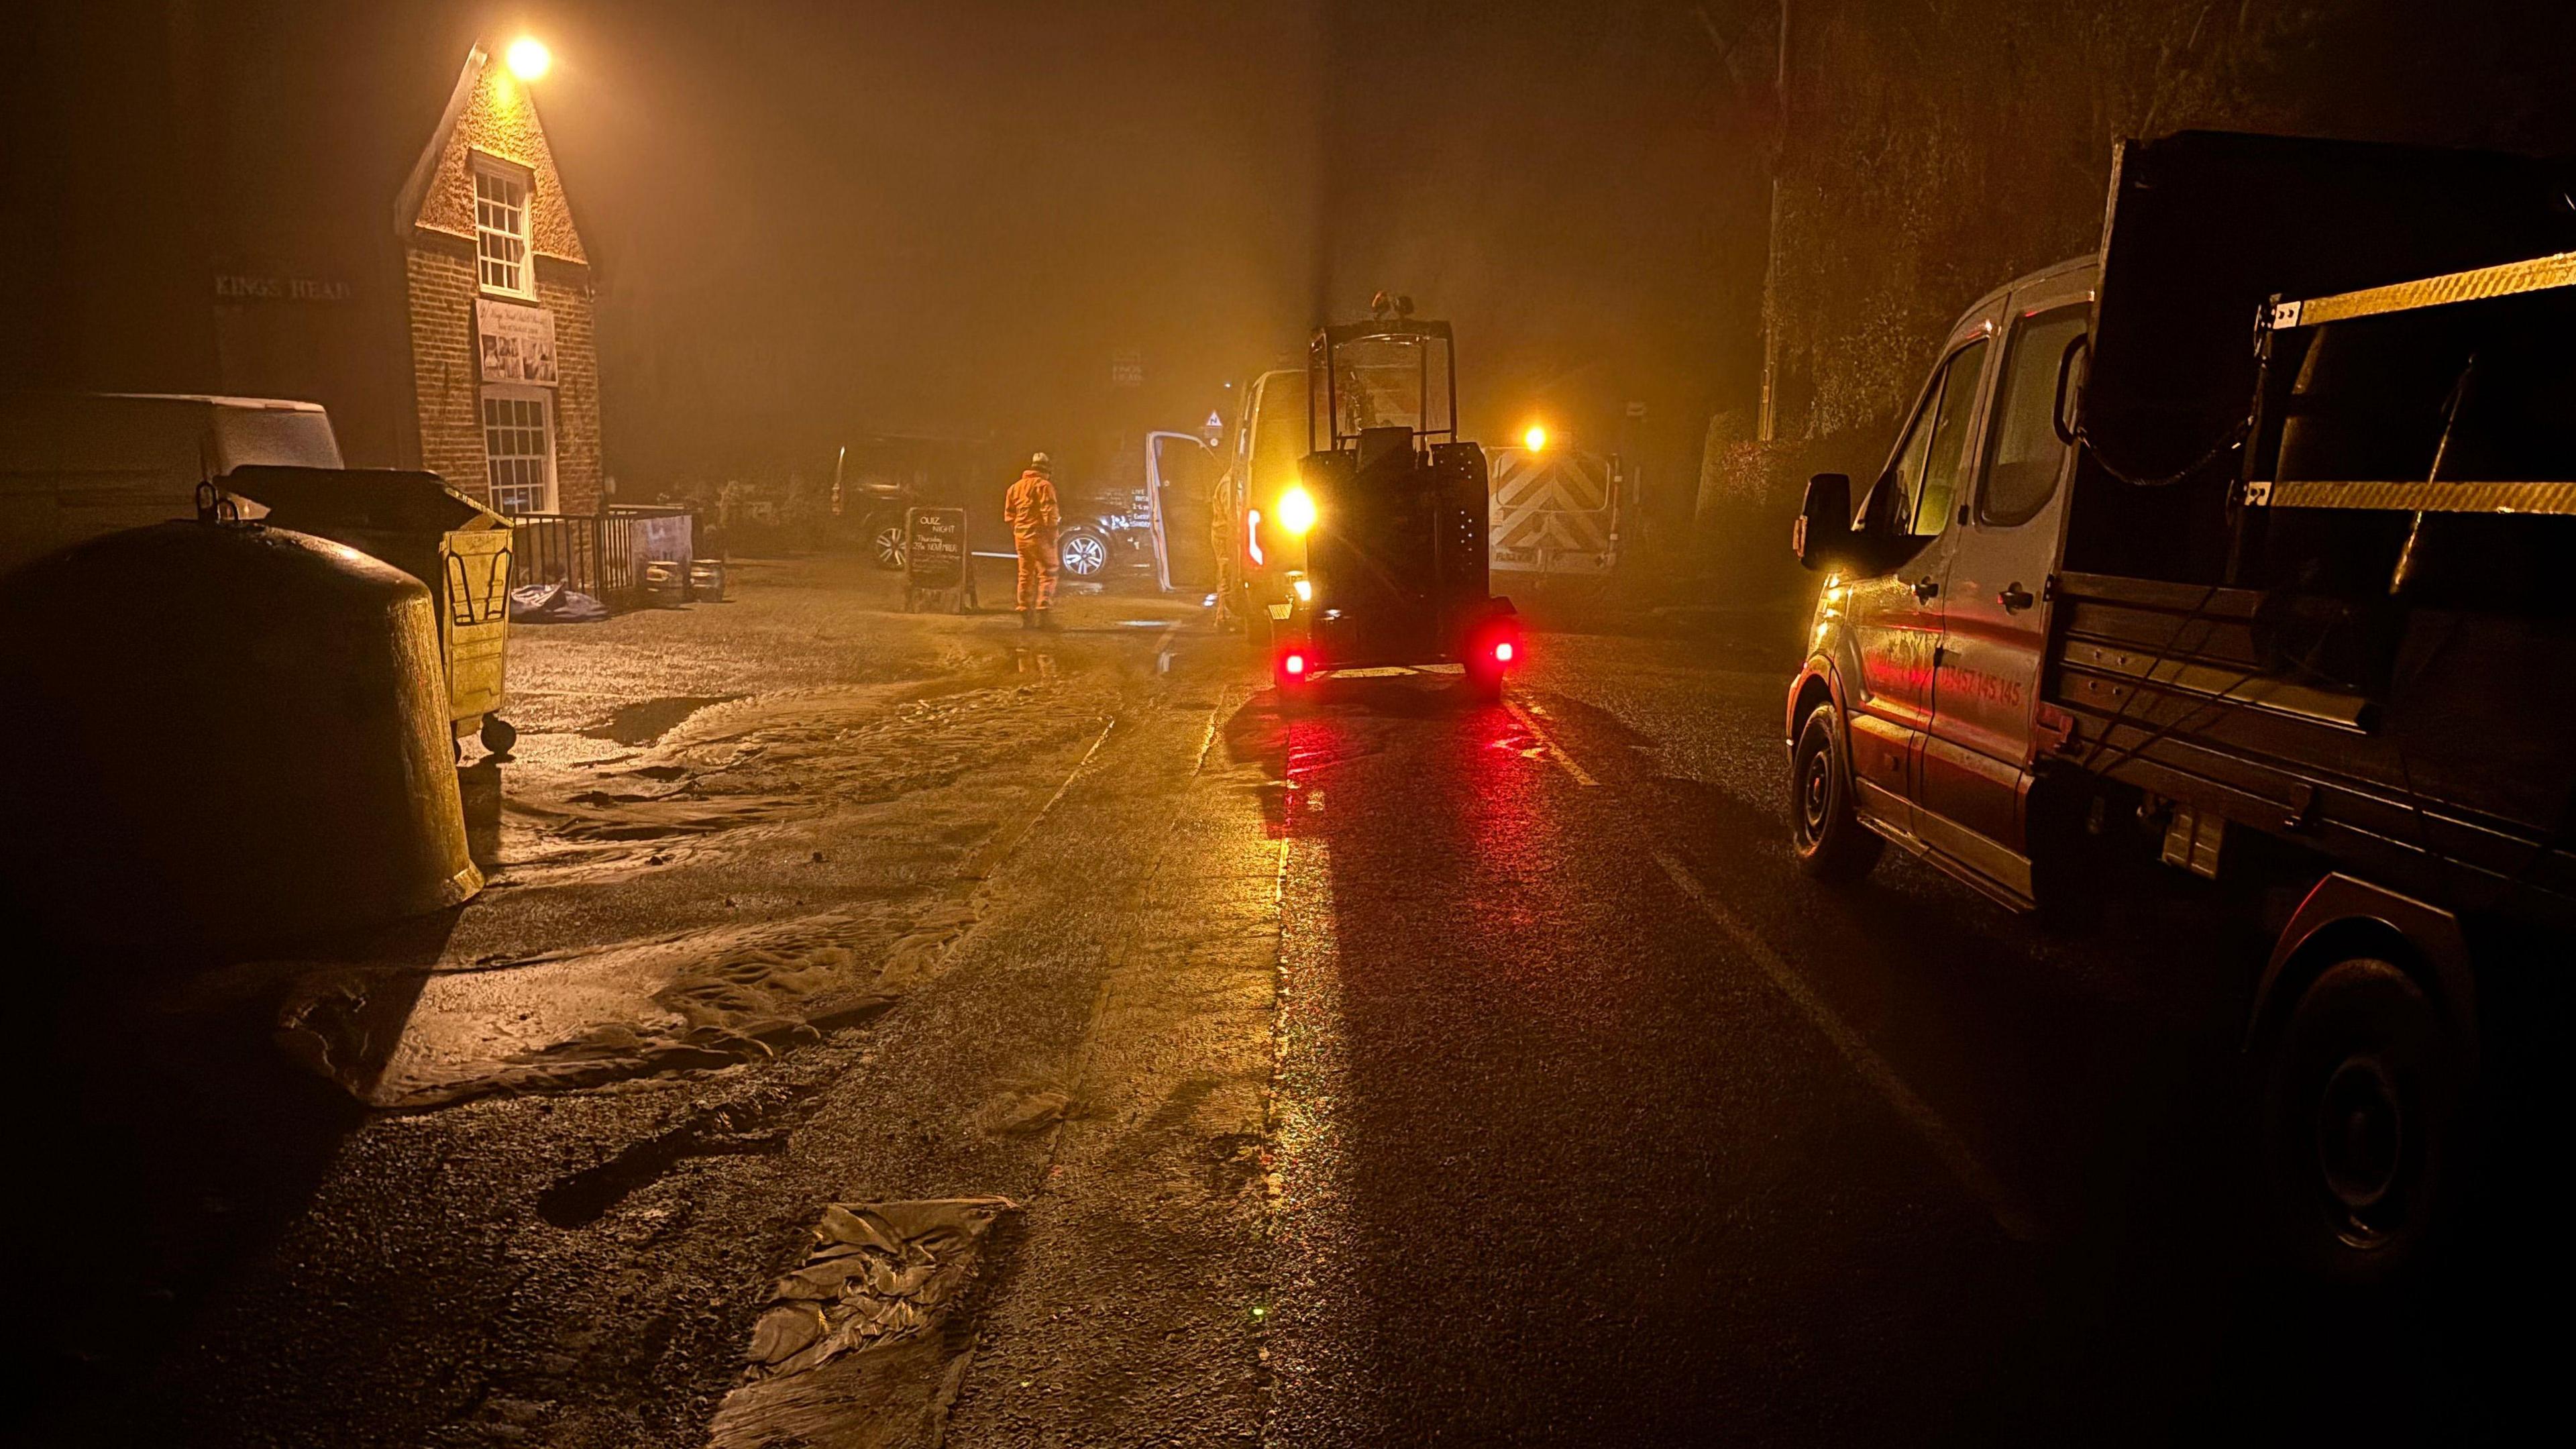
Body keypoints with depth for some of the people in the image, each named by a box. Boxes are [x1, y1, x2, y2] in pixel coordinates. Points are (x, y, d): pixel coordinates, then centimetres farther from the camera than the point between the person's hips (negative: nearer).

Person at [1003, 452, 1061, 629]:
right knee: (1047, 574, -4)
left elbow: (1009, 516, 15)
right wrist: (1053, 527, -7)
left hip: (1021, 537, 7)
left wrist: (1016, 531, 18)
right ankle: (1044, 614, -13)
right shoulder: (1044, 485, -8)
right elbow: (1050, 513, -17)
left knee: (1025, 575, 12)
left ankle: (1025, 615, 13)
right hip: (1040, 535, -7)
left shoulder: (1015, 487, 15)